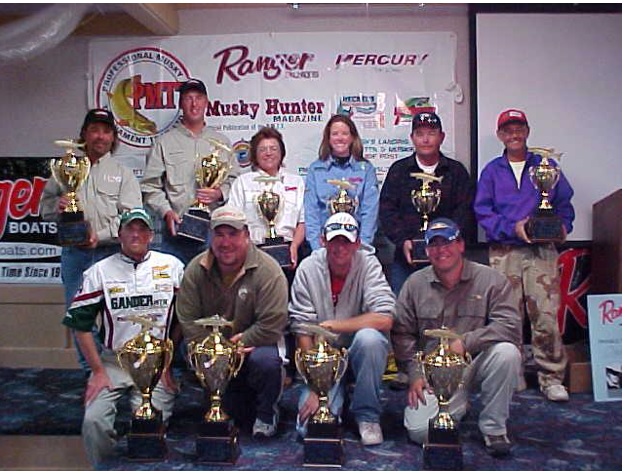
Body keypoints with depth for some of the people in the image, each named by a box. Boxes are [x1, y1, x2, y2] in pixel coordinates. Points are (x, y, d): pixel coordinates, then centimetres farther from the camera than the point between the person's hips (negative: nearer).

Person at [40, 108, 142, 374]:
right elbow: (44, 206, 15)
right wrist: (56, 205, -9)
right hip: (73, 253, 3)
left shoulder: (122, 173, 8)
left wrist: (101, 235, -17)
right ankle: (90, 370, 18)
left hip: (110, 251, -3)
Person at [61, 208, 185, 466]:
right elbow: (80, 323, 4)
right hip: (113, 361, 1)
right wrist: (98, 371, -1)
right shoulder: (100, 271, 5)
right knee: (94, 420, -18)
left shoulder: (172, 266, 5)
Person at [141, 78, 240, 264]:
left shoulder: (221, 142, 14)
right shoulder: (164, 142, 7)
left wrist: (220, 193, -7)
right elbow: (150, 186, 2)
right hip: (177, 229, -1)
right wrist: (166, 212, -12)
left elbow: (235, 180, 13)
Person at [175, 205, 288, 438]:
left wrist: (236, 343, -21)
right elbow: (188, 321, -7)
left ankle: (266, 413, -1)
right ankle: (229, 410, 10)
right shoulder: (196, 270, -5)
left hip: (254, 343, -4)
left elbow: (271, 325, -21)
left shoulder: (267, 270, -16)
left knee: (266, 360, -33)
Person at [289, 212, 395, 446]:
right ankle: (336, 398, 19)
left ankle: (367, 414, -10)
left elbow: (385, 319, -24)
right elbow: (302, 331, -10)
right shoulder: (308, 269, -9)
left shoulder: (368, 265, -12)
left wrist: (330, 325, -22)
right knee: (309, 428, -17)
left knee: (369, 338, -35)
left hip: (359, 353, 0)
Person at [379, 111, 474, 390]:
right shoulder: (399, 170, 12)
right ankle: (404, 369, 10)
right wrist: (403, 241, -9)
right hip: (405, 256, 1)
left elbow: (465, 213, 3)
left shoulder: (456, 172, 11)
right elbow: (386, 210, 5)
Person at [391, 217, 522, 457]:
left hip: (475, 363, -1)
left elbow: (511, 326, -16)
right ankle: (458, 406, 19)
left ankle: (493, 428, -11)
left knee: (507, 352, -33)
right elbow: (402, 334, 4)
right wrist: (415, 374, -5)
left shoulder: (491, 279, -5)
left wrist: (466, 342, -23)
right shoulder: (415, 284, 2)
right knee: (419, 431, -17)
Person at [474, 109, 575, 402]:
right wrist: (512, 227, -11)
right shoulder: (491, 171, 13)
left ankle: (551, 379, 1)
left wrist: (563, 226, -7)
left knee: (546, 315, -9)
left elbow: (564, 203, 14)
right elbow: (482, 211, 4)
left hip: (542, 251, 0)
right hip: (504, 253, 1)